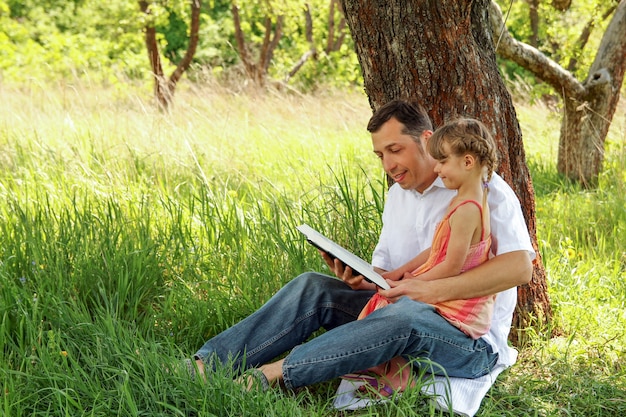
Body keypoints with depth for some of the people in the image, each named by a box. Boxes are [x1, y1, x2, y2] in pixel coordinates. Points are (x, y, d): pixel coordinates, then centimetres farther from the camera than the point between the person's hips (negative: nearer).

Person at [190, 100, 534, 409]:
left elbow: (520, 267, -22)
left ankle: (270, 374, -39)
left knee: (405, 314, -39)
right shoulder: (398, 194, 14)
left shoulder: (485, 189, -9)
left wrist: (435, 290, -30)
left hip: (472, 338, -7)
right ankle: (206, 364, -24)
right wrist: (361, 278, -9)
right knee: (312, 287, -12)